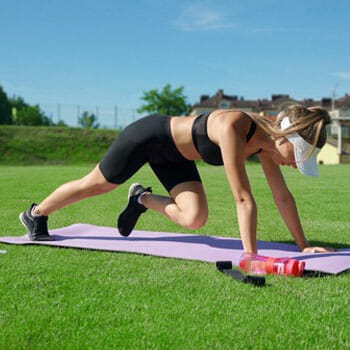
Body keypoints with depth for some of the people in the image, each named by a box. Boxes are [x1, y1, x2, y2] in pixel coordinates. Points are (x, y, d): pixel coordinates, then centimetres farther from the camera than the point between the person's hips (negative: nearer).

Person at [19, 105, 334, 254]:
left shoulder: (266, 141, -14)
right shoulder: (233, 128, -38)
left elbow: (282, 196, -8)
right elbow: (243, 198, -41)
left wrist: (303, 245, -8)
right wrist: (250, 255, -41)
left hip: (174, 156, 7)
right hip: (149, 135, -7)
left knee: (195, 219, -8)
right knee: (95, 185, 11)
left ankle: (142, 199, 20)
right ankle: (35, 214, 37)